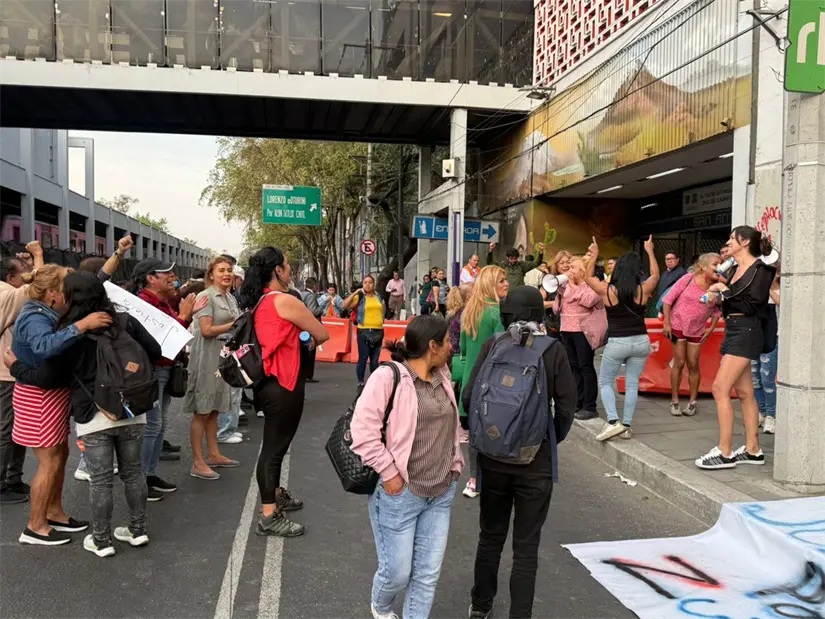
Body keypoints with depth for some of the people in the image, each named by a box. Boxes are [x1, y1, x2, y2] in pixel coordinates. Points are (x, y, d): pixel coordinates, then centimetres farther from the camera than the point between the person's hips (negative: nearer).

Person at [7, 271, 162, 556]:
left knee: (100, 479, 8)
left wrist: (16, 367, 13)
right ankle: (138, 530, 26)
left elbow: (48, 378, -4)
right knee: (132, 471, 16)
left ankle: (102, 541, 19)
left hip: (93, 417, -3)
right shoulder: (126, 322, -1)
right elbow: (155, 352, 2)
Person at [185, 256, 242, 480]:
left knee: (213, 409, 15)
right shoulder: (206, 296, -10)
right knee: (201, 411, -3)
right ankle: (198, 464, 2)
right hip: (207, 357, -8)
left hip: (225, 356, 8)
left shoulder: (230, 298, 14)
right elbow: (207, 330, -18)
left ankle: (213, 455, 24)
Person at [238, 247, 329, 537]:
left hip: (268, 381, 9)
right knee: (274, 446, -3)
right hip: (283, 384, -9)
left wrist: (299, 337, 14)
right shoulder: (285, 301, -17)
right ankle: (269, 516, 4)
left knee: (275, 443, 22)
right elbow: (322, 334, -9)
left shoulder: (258, 302, 9)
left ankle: (275, 495, 37)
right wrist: (312, 341, 11)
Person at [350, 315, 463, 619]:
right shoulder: (388, 376, -15)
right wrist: (389, 473, -18)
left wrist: (454, 466, 14)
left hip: (441, 493, 6)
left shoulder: (442, 377, 8)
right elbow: (362, 429, -19)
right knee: (397, 572, 8)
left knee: (428, 573, 10)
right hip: (400, 494, -6)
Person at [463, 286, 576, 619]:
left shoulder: (492, 346, -6)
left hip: (493, 456, 2)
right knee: (526, 547, 10)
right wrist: (550, 441, 10)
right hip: (536, 460, -2)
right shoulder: (553, 351, -7)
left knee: (491, 536, 21)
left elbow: (469, 398, -8)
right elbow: (566, 407, -8)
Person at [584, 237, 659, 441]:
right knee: (632, 384, 11)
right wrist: (650, 251, 27)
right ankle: (627, 426, 12)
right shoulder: (643, 290, -4)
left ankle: (613, 422, -6)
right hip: (640, 341, 3)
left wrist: (594, 255, 18)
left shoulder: (607, 290, -9)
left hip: (617, 343, -3)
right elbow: (656, 274, 17)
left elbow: (588, 277, 9)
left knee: (605, 382, 10)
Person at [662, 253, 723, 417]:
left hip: (697, 331, 2)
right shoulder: (689, 279, -16)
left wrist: (711, 328, 0)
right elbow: (668, 299, -11)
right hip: (678, 326, -2)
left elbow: (717, 310, 8)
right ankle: (674, 400, 11)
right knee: (679, 363, 0)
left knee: (693, 365, 5)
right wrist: (667, 323, -12)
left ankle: (693, 402, 17)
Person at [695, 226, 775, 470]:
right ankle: (752, 450, 18)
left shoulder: (760, 269, -10)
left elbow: (753, 305, -17)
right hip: (732, 330, 9)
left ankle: (725, 453, -9)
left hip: (746, 331, -9)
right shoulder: (734, 269, 13)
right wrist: (717, 296, -3)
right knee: (744, 393, 11)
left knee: (720, 388, -13)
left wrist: (725, 291, -13)